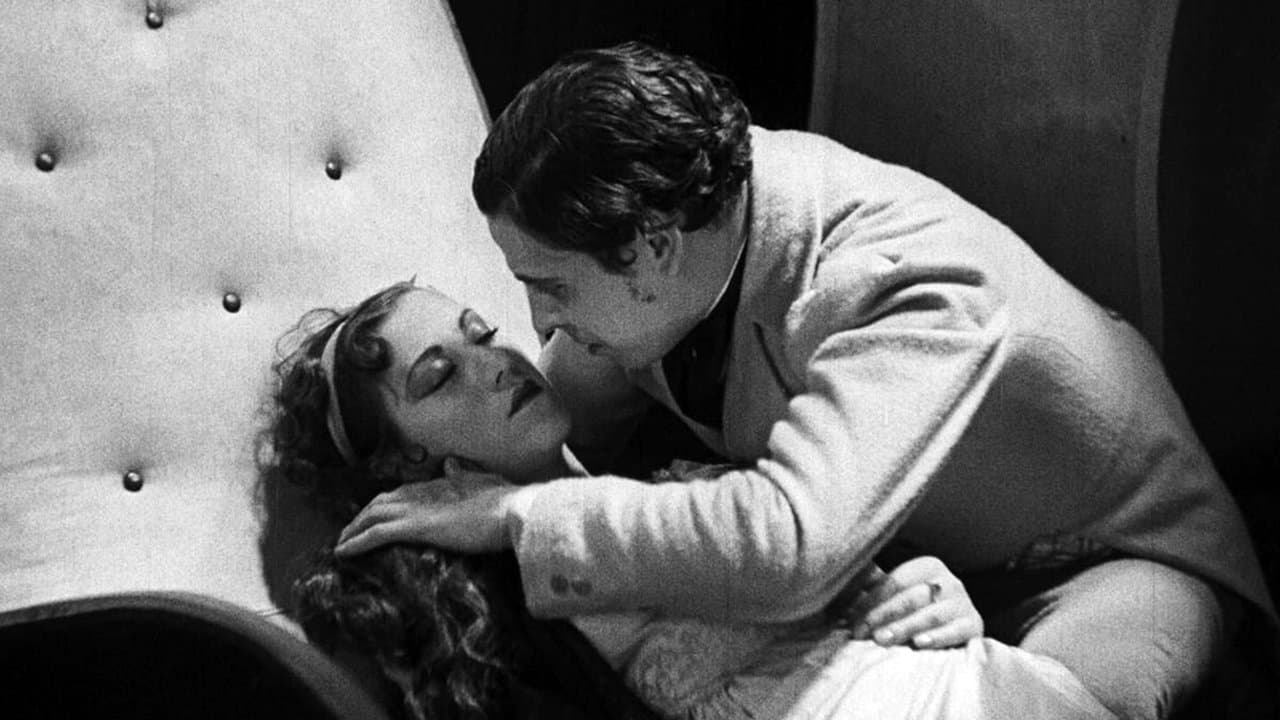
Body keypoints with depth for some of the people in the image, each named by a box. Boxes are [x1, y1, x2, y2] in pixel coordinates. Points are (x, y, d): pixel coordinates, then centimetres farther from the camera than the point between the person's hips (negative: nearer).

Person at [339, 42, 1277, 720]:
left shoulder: (913, 288, -40)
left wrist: (520, 517, -44)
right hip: (913, 553, 7)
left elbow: (787, 546, -54)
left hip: (1116, 555, -6)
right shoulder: (662, 197, -16)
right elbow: (562, 429, 1)